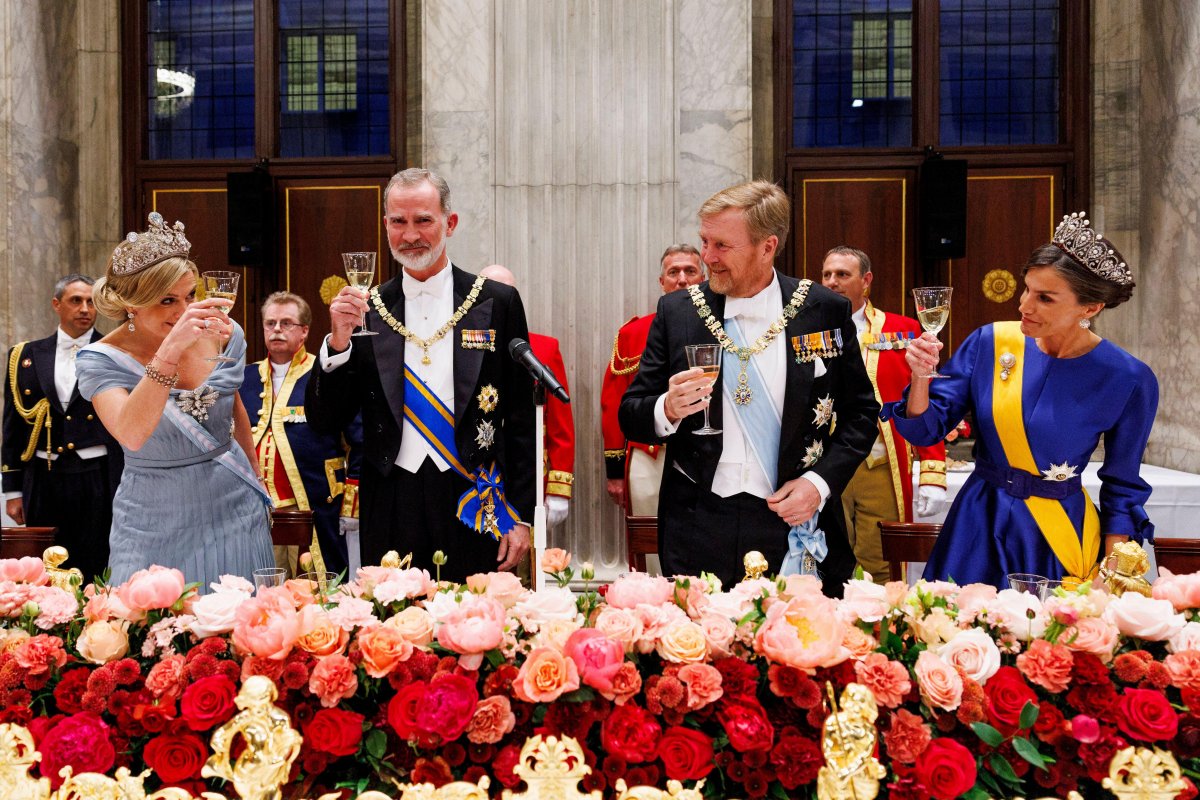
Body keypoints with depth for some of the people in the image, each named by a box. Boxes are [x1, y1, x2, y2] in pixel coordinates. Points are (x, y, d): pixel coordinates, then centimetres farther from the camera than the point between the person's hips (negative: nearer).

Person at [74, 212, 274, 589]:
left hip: (234, 512, 3)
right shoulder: (102, 360, -14)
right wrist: (170, 351, -40)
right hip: (157, 529, -2)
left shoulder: (225, 335, -5)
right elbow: (131, 435, -32)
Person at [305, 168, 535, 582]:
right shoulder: (366, 309, 5)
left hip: (475, 504, -1)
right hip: (391, 506, 1)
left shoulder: (497, 302, 2)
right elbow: (324, 423, 4)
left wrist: (520, 515, -1)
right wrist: (338, 341, -11)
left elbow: (520, 418, 3)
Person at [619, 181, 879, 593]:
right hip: (698, 530, 1)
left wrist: (820, 481, -9)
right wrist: (668, 410, -18)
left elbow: (860, 412, 5)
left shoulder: (826, 311, -1)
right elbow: (631, 415, 4)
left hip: (796, 527, 0)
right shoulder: (676, 311, 1)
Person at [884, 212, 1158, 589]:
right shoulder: (990, 342, -8)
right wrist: (921, 377, -22)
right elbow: (925, 431, -4)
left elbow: (1122, 487, 0)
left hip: (1058, 535, -1)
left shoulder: (1129, 380, -11)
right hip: (977, 527, 2)